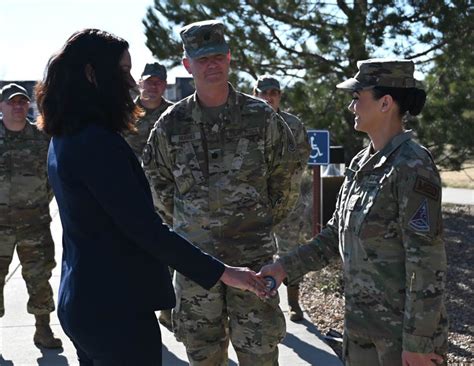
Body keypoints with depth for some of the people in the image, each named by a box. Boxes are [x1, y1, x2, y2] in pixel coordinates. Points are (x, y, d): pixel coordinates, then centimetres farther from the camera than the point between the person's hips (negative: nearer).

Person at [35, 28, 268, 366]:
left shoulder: (63, 139, 9)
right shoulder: (97, 142, -21)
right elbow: (145, 229, -23)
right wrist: (221, 272, -19)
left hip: (80, 301, 10)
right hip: (115, 308, -10)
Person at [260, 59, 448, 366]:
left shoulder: (412, 167, -19)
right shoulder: (362, 163, 6)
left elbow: (427, 261, -20)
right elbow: (336, 234, 13)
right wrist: (286, 267, 4)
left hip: (405, 326, -8)